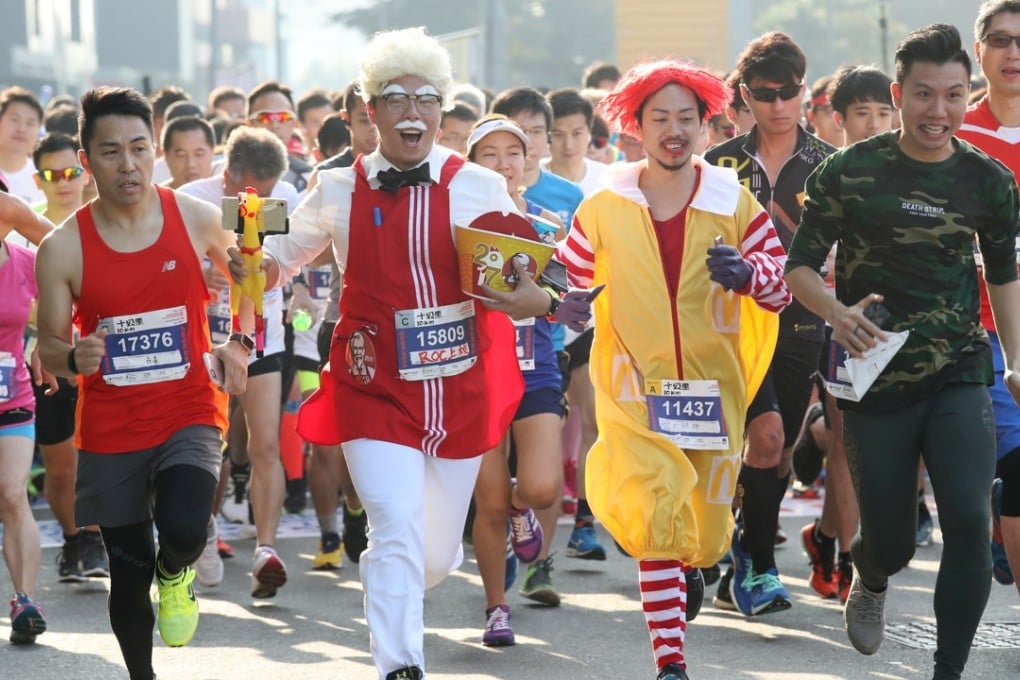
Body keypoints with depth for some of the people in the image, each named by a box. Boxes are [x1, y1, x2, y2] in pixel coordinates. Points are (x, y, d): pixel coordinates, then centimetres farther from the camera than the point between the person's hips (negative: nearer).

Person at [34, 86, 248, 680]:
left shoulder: (199, 220, -6)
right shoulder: (62, 248, -10)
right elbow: (49, 346, 0)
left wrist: (236, 344, -2)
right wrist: (73, 357, -23)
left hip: (189, 414, -1)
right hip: (110, 432, 1)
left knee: (184, 531, -26)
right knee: (128, 571, 11)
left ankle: (175, 575, 13)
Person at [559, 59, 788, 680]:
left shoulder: (733, 202, -3)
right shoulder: (605, 205, -2)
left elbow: (783, 286, -4)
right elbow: (570, 276, 10)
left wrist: (747, 272, -26)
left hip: (711, 383, 2)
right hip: (636, 383, -2)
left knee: (707, 529, 12)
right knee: (655, 517, -18)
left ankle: (691, 565, 51)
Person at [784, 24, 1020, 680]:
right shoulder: (850, 172, -7)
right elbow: (801, 264, -3)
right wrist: (837, 313, -23)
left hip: (959, 377, 1)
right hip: (875, 378, -1)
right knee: (891, 538, 7)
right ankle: (869, 581, 46)